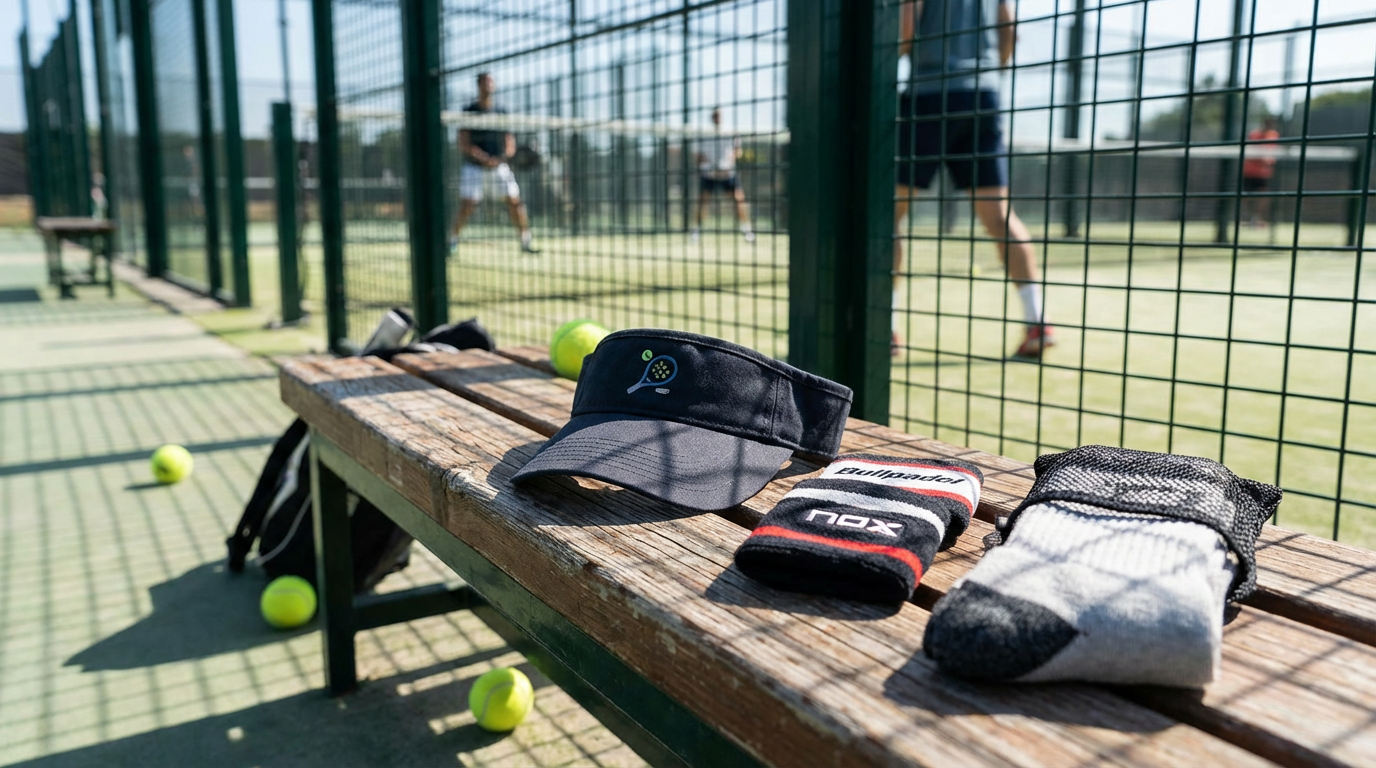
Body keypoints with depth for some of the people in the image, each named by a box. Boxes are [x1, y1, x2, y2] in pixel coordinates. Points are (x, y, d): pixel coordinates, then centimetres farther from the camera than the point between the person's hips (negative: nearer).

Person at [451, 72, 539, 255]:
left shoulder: (501, 113, 9)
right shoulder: (469, 112, -2)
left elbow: (510, 141, 8)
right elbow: (464, 144, -9)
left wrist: (506, 154, -15)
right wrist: (485, 158, -22)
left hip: (499, 164, 3)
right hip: (474, 165, -3)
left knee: (515, 200, -5)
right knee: (468, 205, -10)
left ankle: (526, 241, 5)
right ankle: (452, 240, 7)